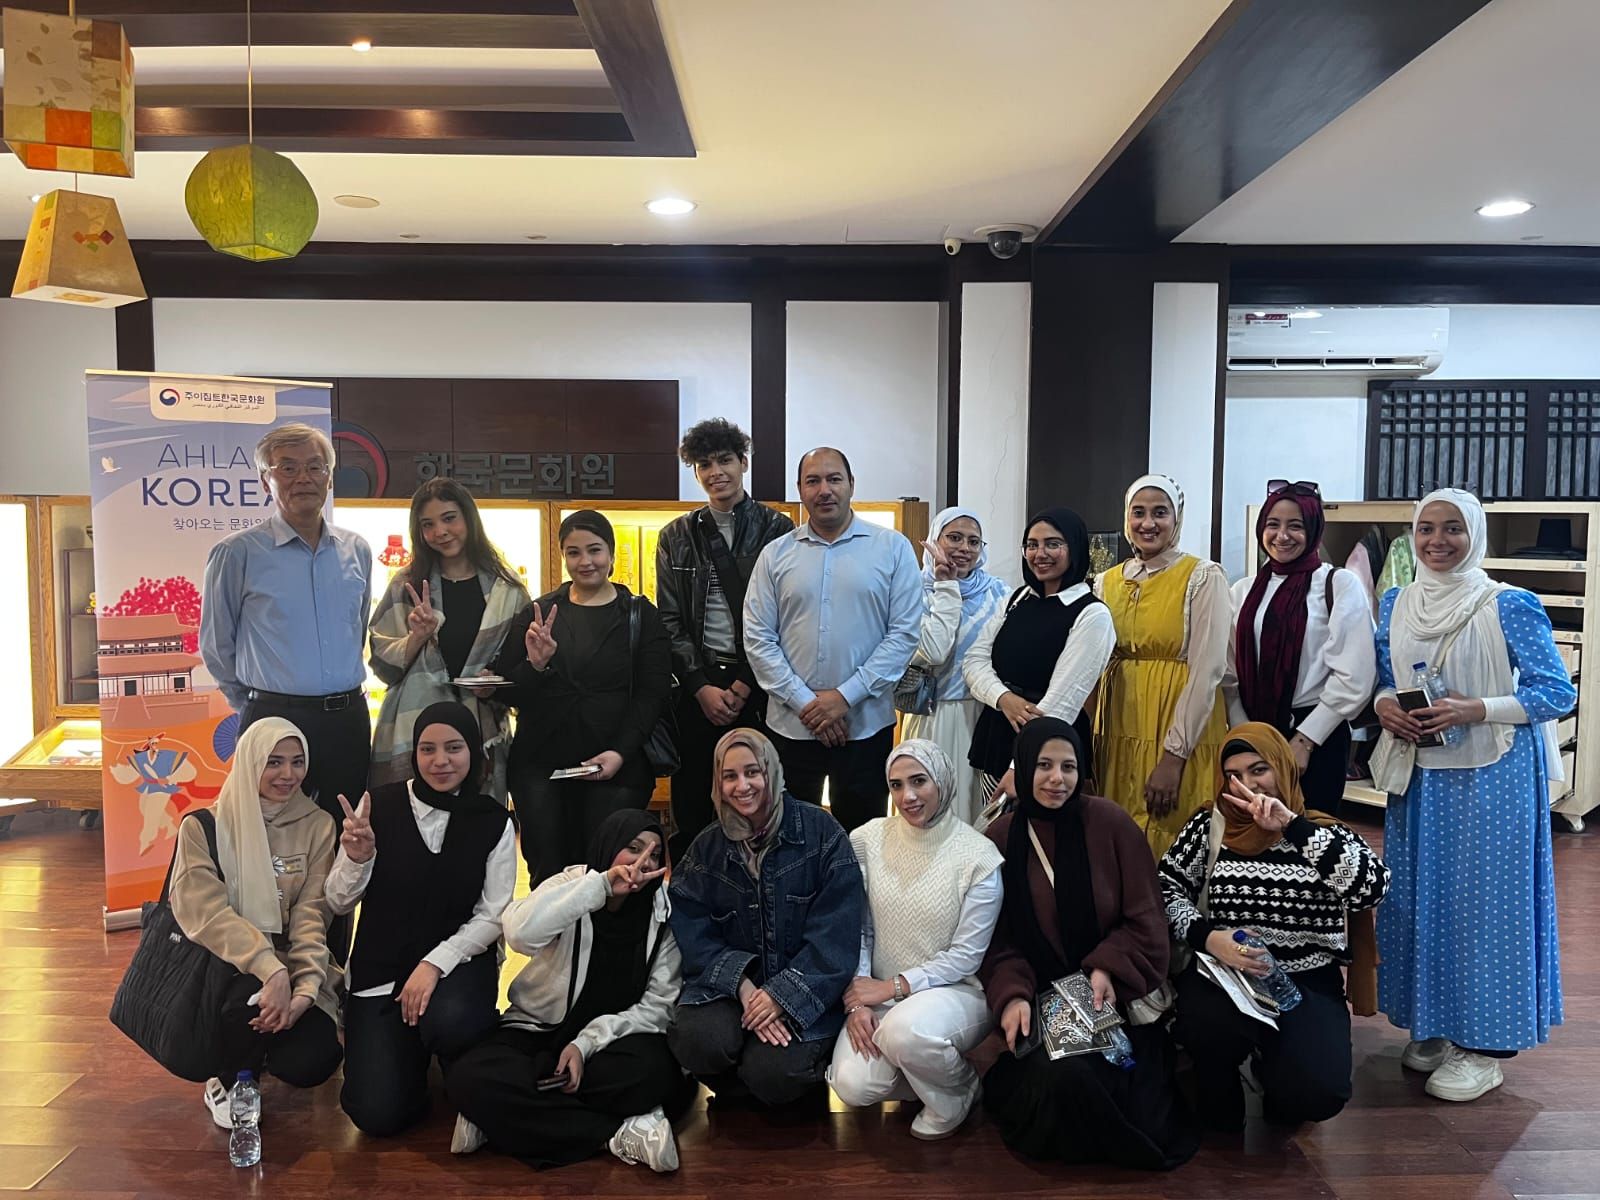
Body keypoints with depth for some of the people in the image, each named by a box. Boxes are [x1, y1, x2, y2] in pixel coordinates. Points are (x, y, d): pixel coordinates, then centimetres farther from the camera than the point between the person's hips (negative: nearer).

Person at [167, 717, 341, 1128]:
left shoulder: (317, 826, 3)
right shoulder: (203, 827, -3)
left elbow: (312, 916, -4)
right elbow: (205, 912, -16)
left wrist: (305, 991, -21)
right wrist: (270, 970, -30)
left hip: (288, 967, 2)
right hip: (224, 964, -2)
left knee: (312, 1060, -24)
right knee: (252, 990, -36)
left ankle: (254, 1054, 16)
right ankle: (228, 1083, -1)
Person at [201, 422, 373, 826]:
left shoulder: (357, 550, 8)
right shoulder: (236, 553, -5)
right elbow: (216, 646, 3)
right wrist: (256, 705, 9)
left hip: (349, 719, 4)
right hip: (275, 720, -4)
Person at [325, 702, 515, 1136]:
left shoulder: (494, 821, -5)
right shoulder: (378, 805, -6)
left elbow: (492, 917, -5)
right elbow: (339, 903, 0)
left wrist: (435, 963, -20)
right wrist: (356, 859, -21)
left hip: (459, 961, 0)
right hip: (380, 969, 1)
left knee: (449, 1021, -36)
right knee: (378, 1114, -14)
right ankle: (409, 1050, 23)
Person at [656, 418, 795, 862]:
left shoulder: (776, 529, 2)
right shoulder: (677, 537, 9)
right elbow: (669, 621, 6)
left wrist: (744, 685, -8)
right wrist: (703, 686, -5)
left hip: (758, 686, -2)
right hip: (697, 685, 2)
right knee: (691, 806, 6)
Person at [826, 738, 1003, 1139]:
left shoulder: (979, 857, -13)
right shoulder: (867, 840, -3)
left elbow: (966, 956, -10)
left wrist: (894, 986, -15)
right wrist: (856, 999, -12)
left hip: (955, 991, -3)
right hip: (880, 993, 3)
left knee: (904, 1029, -35)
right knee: (853, 1086, -21)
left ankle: (958, 1092, -1)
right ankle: (921, 1071, 12)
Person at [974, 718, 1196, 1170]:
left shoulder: (1110, 822, -6)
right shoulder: (1000, 838, -2)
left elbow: (1146, 920, -3)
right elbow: (998, 940, 0)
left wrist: (1109, 968, -19)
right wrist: (1012, 995, -18)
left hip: (1114, 999, 0)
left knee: (1098, 1078, -23)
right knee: (1062, 1077, -26)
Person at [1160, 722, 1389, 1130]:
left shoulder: (1326, 834, 3)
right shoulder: (1209, 825, 5)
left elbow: (1373, 888, -16)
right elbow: (1165, 888, 1)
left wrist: (1292, 824, -21)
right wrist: (1207, 936, -19)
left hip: (1307, 986, 0)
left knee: (1317, 1093, -26)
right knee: (1208, 1025, -35)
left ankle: (1274, 1070, 15)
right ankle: (1220, 1104, 3)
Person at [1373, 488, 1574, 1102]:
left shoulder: (1510, 606, -9)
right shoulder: (1396, 603, 7)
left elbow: (1558, 692, -9)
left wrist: (1477, 710, -21)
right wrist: (1384, 705, -7)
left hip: (1492, 776, -5)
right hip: (1418, 772, 5)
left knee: (1485, 897, 1)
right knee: (1419, 894, 11)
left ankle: (1485, 1044, 13)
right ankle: (1432, 1025, 26)